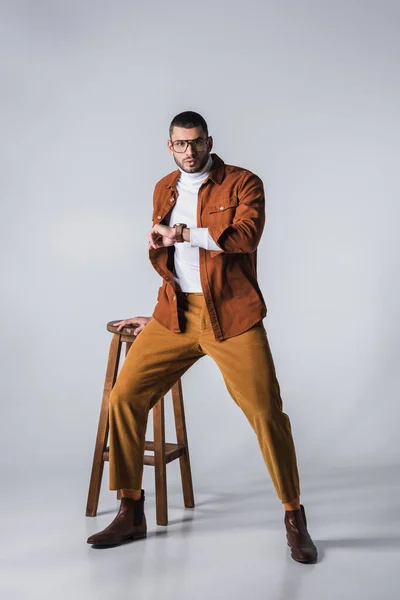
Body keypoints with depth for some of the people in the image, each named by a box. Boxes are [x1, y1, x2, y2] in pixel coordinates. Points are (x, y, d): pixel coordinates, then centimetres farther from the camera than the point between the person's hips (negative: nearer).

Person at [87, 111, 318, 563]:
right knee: (124, 397, -3)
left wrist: (181, 232, -19)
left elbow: (246, 235, -20)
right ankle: (131, 514, 13)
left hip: (231, 316, -4)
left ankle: (294, 519, 14)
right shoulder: (163, 190, 15)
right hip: (175, 315, 5)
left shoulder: (243, 183, -2)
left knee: (266, 412, -8)